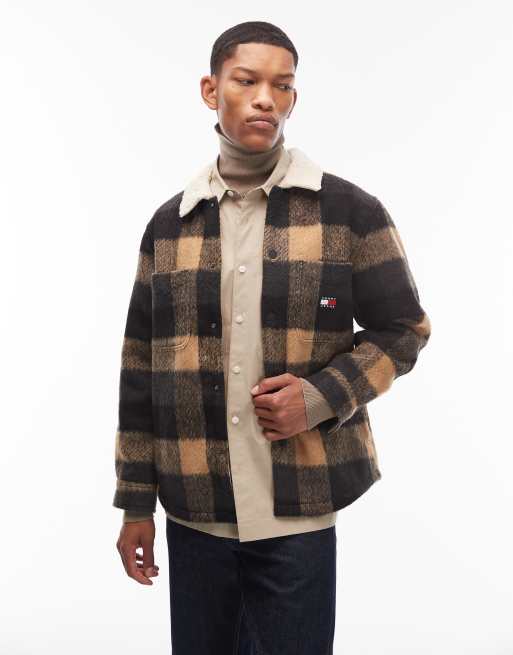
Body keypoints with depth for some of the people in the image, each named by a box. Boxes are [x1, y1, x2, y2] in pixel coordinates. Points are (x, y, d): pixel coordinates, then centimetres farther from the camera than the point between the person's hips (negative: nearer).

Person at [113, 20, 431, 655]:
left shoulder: (350, 210, -3)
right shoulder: (169, 223, 5)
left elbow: (403, 329, 2)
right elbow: (141, 366, 7)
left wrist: (321, 397, -15)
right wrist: (135, 503, 7)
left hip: (299, 511, -2)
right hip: (193, 513, 3)